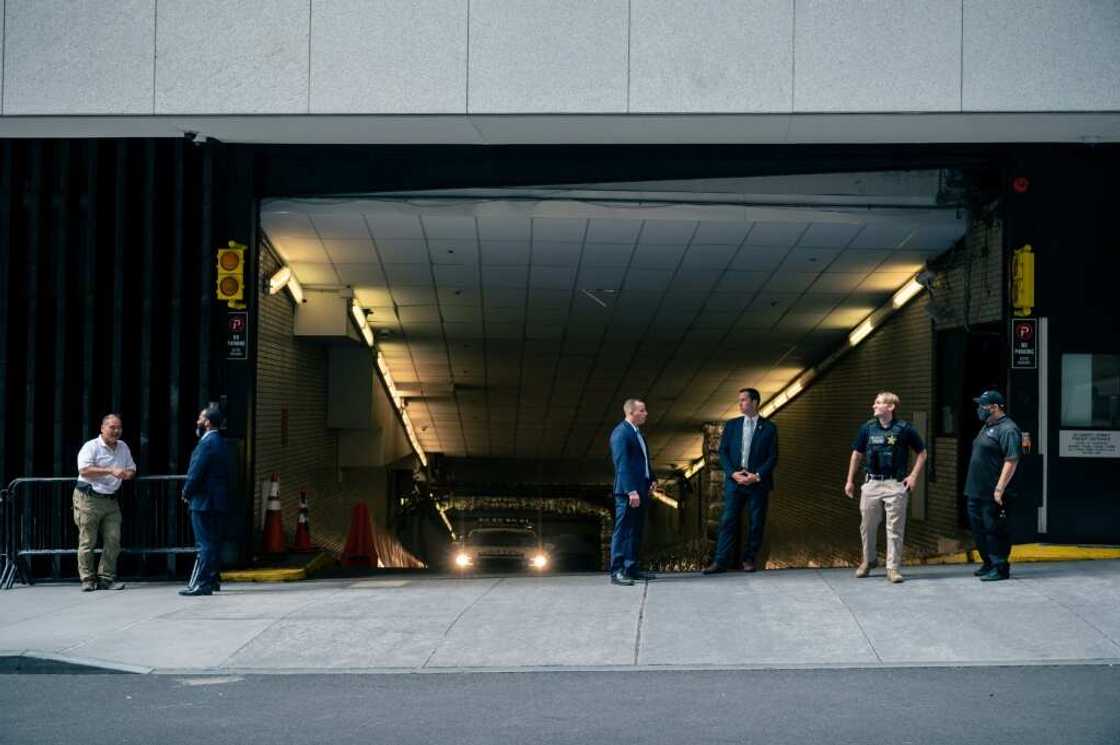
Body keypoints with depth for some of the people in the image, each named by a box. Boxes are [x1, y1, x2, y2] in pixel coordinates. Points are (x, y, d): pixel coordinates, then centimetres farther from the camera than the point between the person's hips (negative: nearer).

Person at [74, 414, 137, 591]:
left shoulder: (123, 447, 15)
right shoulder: (91, 447, -7)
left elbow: (131, 469, 23)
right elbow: (84, 470, -19)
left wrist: (128, 474, -3)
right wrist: (111, 471, -23)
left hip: (111, 501, 6)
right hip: (89, 498, -6)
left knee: (113, 540, -1)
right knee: (87, 541, -3)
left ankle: (106, 578, 5)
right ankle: (88, 580, 4)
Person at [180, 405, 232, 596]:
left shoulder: (207, 444, -16)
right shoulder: (219, 442, 15)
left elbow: (196, 473, -19)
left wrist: (187, 493, -4)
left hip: (204, 501, -10)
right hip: (218, 501, 10)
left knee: (205, 544, -9)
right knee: (213, 542, 13)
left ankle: (200, 584, -10)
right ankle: (211, 579, 19)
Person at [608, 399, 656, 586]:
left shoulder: (636, 432, 17)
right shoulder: (621, 433, -13)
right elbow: (622, 464, -19)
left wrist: (650, 480, 10)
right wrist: (631, 491, -24)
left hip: (640, 490, 9)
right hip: (627, 492, -9)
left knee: (636, 531, 11)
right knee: (622, 531, -8)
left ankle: (631, 568, 17)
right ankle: (617, 572, -8)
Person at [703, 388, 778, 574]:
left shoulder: (768, 427, 3)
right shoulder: (731, 425, 10)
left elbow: (772, 457, 0)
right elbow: (723, 452, 6)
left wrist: (757, 476, -12)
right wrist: (733, 473, -9)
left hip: (758, 482, -1)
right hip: (734, 481, 1)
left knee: (756, 523, 3)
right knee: (728, 521, -3)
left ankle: (749, 559, 13)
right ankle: (721, 561, -4)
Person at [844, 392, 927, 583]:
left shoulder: (904, 429, -4)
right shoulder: (868, 428, 5)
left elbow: (922, 453, 6)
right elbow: (857, 454, 14)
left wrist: (913, 476, -3)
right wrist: (850, 481, 13)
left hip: (895, 485, -3)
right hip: (872, 483, 3)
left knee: (895, 528, -1)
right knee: (867, 526, 10)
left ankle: (893, 568, 5)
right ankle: (869, 560, 31)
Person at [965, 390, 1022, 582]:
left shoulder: (1007, 430, -15)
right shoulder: (987, 427, 17)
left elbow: (1011, 461, -22)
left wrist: (999, 489, -25)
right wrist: (971, 486, 22)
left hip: (992, 494, -10)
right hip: (976, 491, 10)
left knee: (994, 531, -5)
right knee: (978, 529, 16)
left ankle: (1000, 568, 2)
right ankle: (988, 564, 28)